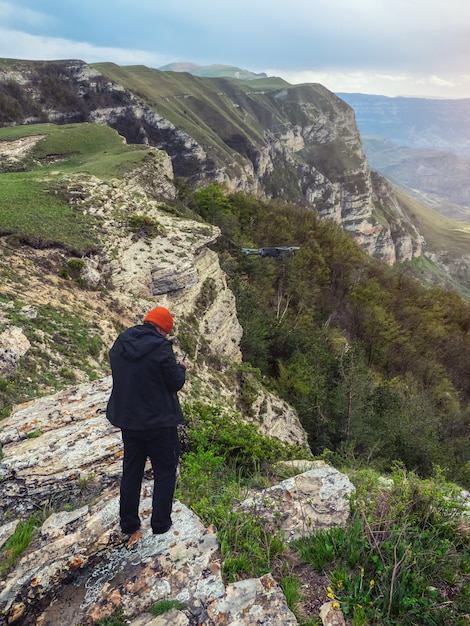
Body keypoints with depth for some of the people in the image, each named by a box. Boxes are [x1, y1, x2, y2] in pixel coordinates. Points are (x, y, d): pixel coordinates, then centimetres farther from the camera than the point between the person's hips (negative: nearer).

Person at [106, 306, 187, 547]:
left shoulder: (120, 343, 0)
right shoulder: (161, 348, -22)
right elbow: (175, 383, -16)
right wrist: (180, 368, 5)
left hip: (127, 420, 6)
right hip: (159, 422, -6)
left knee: (131, 471, 19)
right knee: (165, 472, 11)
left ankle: (129, 526, 28)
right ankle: (160, 526, 17)